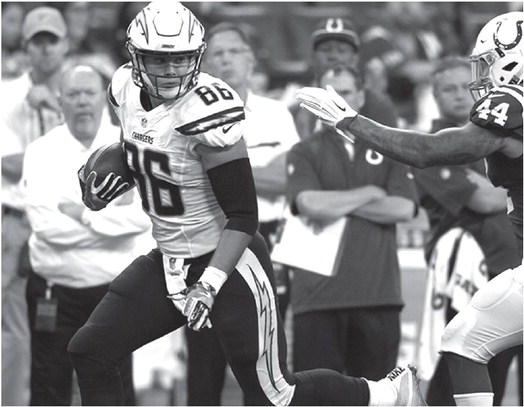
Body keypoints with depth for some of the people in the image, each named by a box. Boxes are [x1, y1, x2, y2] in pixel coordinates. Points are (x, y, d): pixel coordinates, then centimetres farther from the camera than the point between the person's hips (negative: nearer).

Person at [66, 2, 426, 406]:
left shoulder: (208, 110, -25)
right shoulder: (127, 88, -3)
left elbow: (243, 216, -22)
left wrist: (209, 285, -30)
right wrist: (103, 181, 1)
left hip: (228, 265, -7)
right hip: (168, 262, 8)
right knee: (89, 353, 1)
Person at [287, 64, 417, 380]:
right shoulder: (305, 153, 8)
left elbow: (404, 209, -2)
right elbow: (311, 205, -11)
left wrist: (336, 204, -3)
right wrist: (370, 194, -1)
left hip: (378, 292, 2)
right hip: (318, 292, -2)